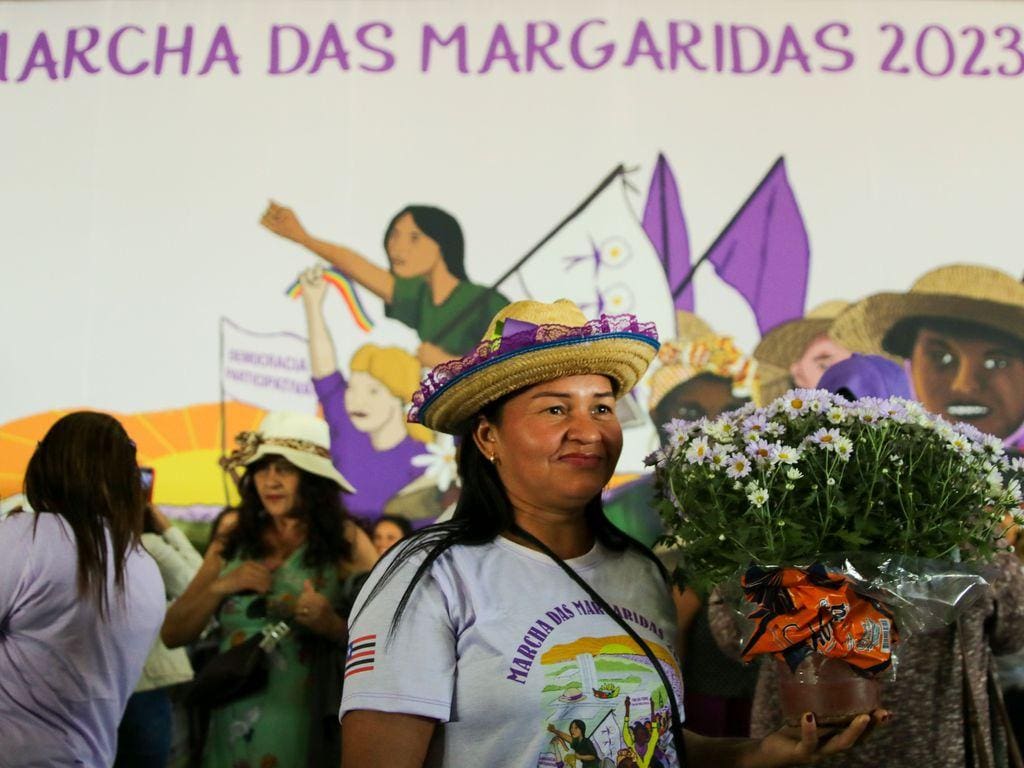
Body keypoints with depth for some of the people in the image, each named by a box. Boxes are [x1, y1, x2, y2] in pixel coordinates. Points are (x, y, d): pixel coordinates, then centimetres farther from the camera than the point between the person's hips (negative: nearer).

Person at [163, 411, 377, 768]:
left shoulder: (345, 541, -6)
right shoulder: (233, 540, 5)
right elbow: (172, 635, 6)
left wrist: (332, 626, -24)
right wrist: (221, 586, -9)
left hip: (307, 731, -3)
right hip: (231, 730, 3)